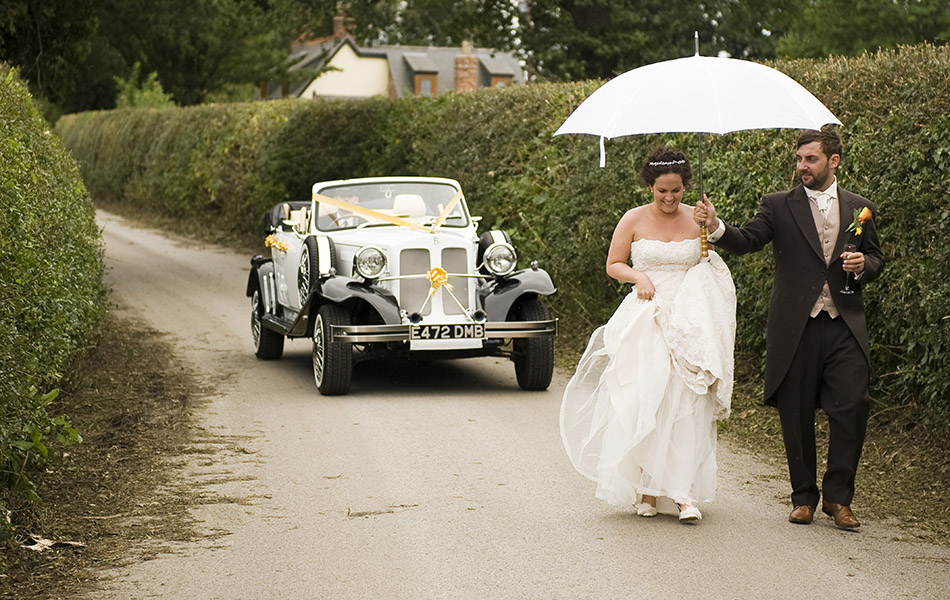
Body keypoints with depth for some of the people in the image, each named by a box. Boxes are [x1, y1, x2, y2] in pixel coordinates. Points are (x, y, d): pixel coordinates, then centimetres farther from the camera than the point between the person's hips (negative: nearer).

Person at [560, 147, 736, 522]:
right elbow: (613, 265, 10)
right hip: (645, 319, 0)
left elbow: (717, 264, 14)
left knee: (687, 403, -7)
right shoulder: (634, 220, 3)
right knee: (642, 403, -5)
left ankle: (685, 492, -8)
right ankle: (645, 490, 3)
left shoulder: (699, 220, 5)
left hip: (690, 322, 0)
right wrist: (638, 276, -8)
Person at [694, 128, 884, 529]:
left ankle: (837, 497, 6)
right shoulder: (779, 206, 6)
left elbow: (876, 259, 19)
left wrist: (862, 265, -4)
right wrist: (714, 227, -26)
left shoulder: (860, 209, 12)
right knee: (796, 415, 4)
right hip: (795, 327, -1)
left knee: (852, 407, -8)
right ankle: (804, 497, 18)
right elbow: (746, 241, -8)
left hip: (845, 326, 1)